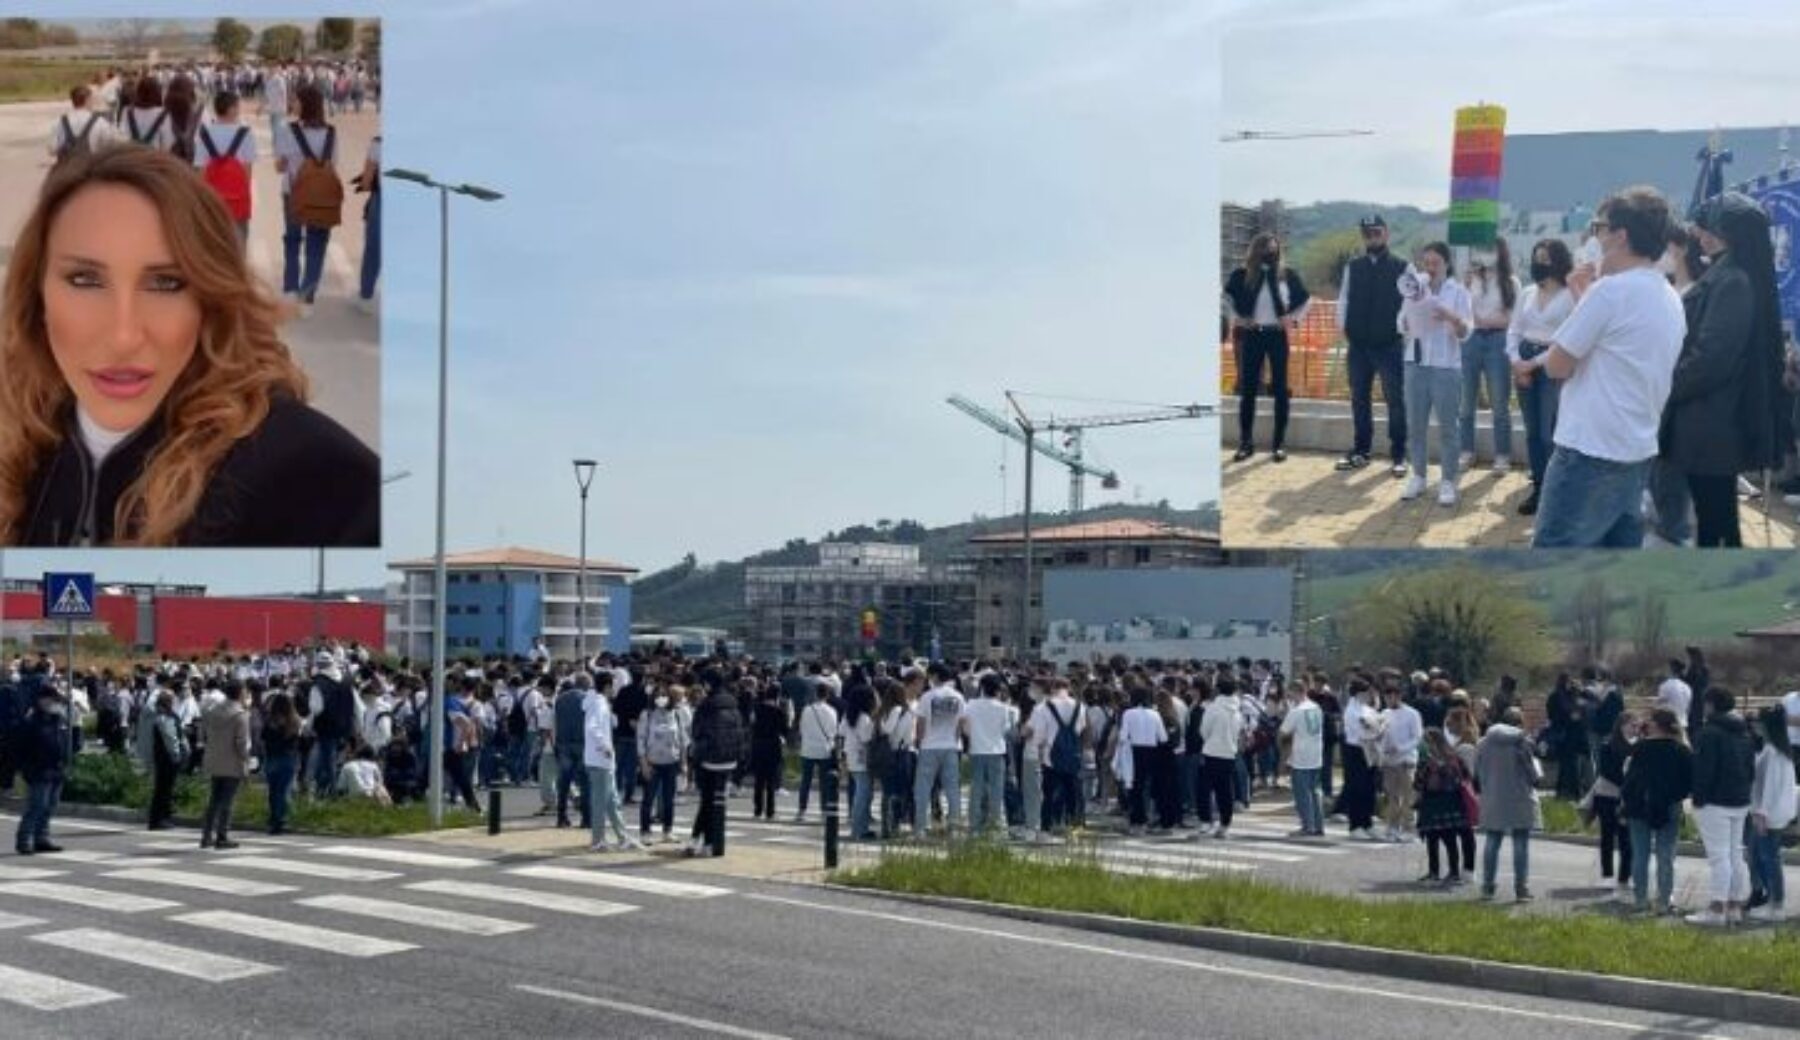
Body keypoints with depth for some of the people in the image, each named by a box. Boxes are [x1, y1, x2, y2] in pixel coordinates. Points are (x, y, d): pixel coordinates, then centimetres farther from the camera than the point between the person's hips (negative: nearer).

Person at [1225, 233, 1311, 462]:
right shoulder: (1243, 275, 0)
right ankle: (1246, 442, 8)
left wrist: (1294, 319, 3)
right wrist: (1238, 317, 8)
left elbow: (1305, 299, 14)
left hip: (1277, 335, 0)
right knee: (1248, 389, 1)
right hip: (1252, 335, 0)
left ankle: (1279, 443, 6)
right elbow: (1228, 296, 16)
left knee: (1280, 389, 1)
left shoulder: (1287, 274, 2)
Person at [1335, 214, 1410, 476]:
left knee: (1395, 400, 0)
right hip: (1358, 345, 3)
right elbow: (1344, 300, 10)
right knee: (1359, 400, 9)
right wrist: (1343, 327, 0)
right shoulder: (1352, 268, 8)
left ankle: (1399, 455, 6)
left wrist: (1401, 328, -13)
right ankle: (1360, 451, 19)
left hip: (1390, 345, -3)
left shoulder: (1401, 268, -1)